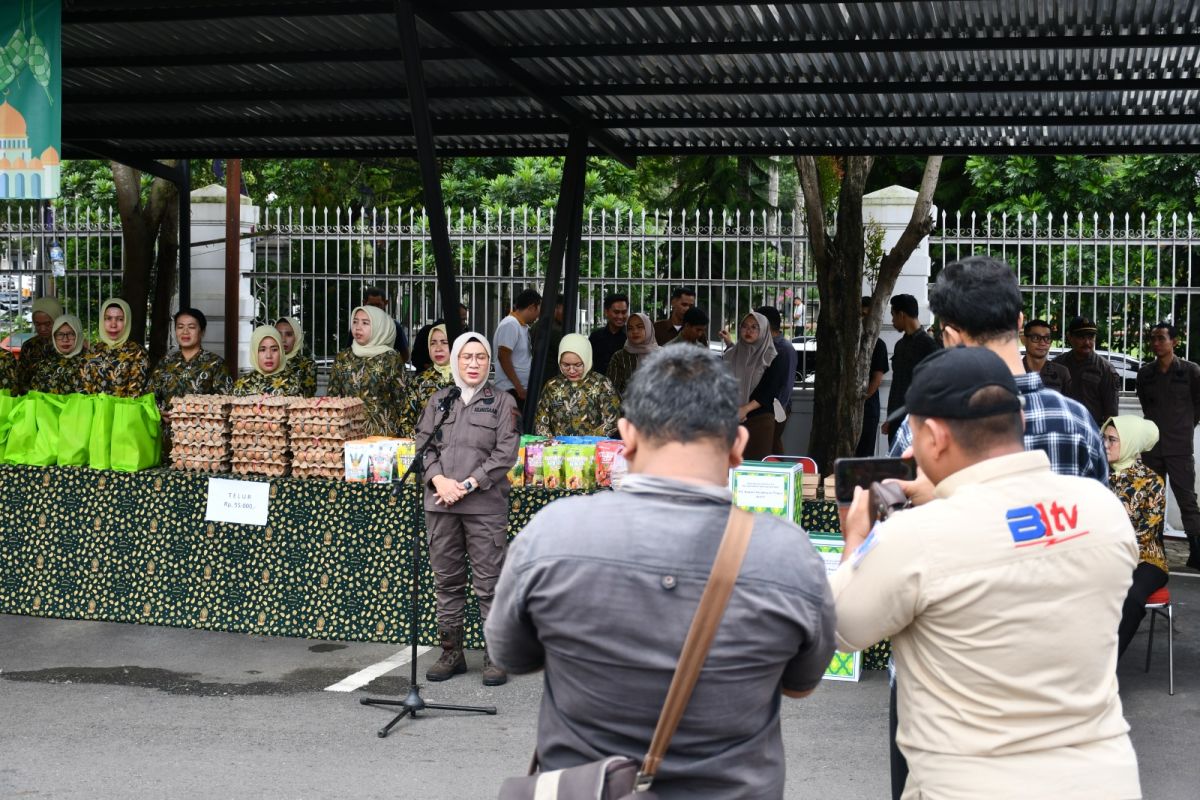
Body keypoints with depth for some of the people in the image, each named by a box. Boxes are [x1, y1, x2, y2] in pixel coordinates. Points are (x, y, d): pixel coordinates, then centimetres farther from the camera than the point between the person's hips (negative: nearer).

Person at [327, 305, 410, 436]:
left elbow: (402, 400, -1)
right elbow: (332, 397, 13)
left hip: (382, 432, -3)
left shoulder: (391, 359, -2)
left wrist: (406, 435, -5)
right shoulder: (342, 358, 9)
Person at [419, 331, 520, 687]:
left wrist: (468, 484, -12)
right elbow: (423, 444, 8)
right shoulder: (438, 400, 14)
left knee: (489, 584, -3)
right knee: (447, 581, 9)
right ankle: (451, 653, 19)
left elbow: (505, 453, -4)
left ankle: (495, 657, 4)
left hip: (485, 506, -3)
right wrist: (439, 480, -9)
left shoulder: (502, 402, 4)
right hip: (440, 504, 4)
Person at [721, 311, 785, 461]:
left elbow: (770, 392, -8)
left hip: (759, 419, -3)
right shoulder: (731, 354, 10)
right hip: (731, 418, 3)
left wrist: (746, 409, -16)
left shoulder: (773, 359, 0)